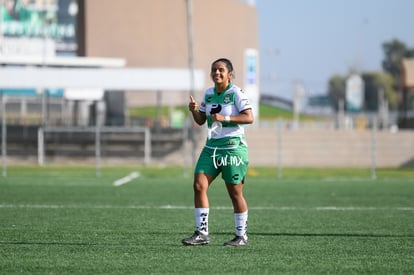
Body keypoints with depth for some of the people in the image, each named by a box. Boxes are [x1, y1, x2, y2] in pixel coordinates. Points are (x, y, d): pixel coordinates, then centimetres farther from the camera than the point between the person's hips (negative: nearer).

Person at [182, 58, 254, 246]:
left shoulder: (236, 93, -9)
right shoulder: (208, 94, 10)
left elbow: (249, 117, -17)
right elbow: (200, 120, 18)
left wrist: (225, 118, -25)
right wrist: (194, 111, -3)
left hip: (233, 148, -6)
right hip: (211, 147, 6)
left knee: (235, 193, 0)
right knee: (199, 186, -7)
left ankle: (241, 236, 12)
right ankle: (202, 233, -3)